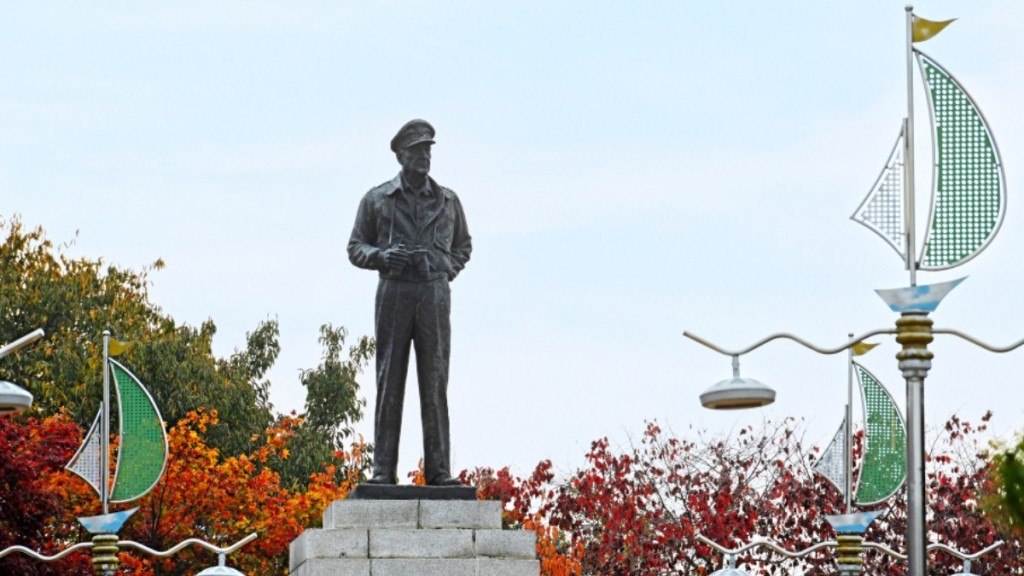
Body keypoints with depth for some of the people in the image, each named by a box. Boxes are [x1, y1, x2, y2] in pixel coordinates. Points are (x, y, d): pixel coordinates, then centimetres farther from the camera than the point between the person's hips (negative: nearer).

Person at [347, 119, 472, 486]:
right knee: (389, 380, -4)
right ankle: (383, 469, -3)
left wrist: (448, 271, 7)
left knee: (435, 382, -3)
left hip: (435, 294, 1)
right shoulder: (377, 200, 7)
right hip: (394, 291, -1)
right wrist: (381, 255, -12)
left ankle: (438, 470, -3)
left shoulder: (448, 201, 12)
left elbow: (463, 246, 25)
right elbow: (356, 248, 8)